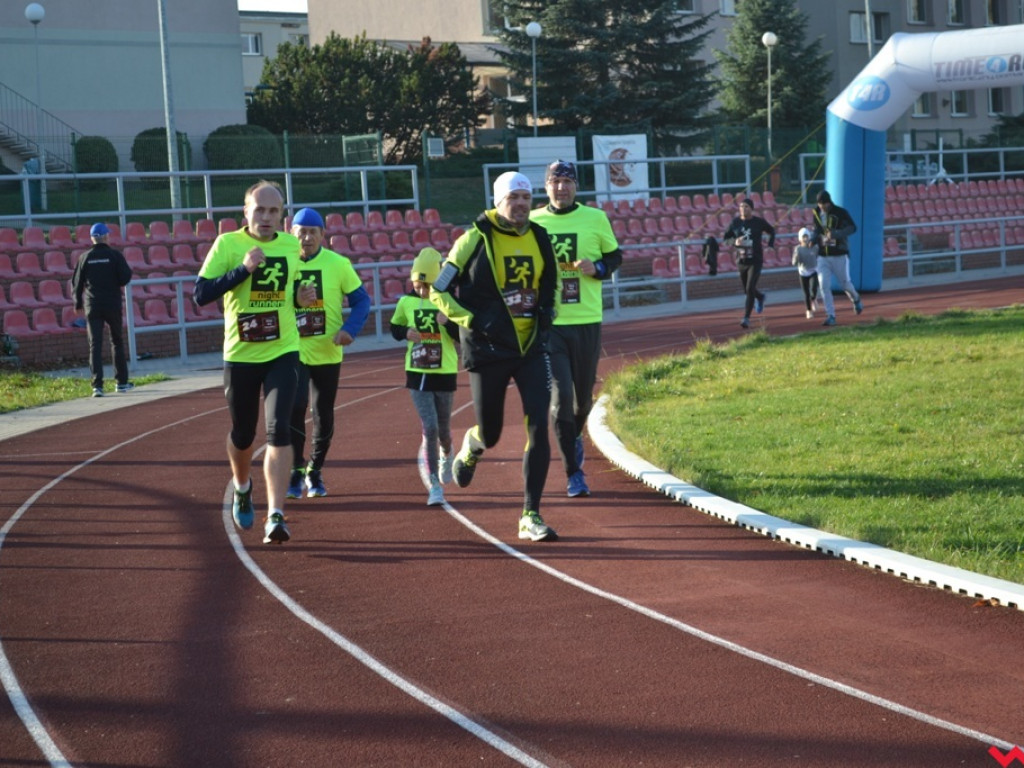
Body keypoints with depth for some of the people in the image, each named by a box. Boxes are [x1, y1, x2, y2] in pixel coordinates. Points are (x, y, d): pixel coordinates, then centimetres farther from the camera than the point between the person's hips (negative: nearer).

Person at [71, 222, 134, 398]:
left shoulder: (85, 257, 2)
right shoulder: (115, 255, -4)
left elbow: (76, 283, 5)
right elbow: (126, 278, -9)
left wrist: (78, 304, 18)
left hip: (92, 306, 1)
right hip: (113, 304, -1)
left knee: (95, 344, -2)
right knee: (117, 342, 14)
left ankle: (97, 385, -13)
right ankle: (121, 382, 19)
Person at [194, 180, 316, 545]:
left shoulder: (291, 245, 4)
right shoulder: (227, 244, -8)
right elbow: (200, 295, -15)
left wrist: (301, 298, -1)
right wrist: (242, 269, -23)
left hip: (283, 353, 1)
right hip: (240, 354, -1)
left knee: (279, 431, -14)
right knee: (243, 435, 13)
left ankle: (275, 516, -15)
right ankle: (242, 488, 45)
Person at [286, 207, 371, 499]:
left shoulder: (338, 264, -5)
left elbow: (361, 300, -1)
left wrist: (349, 329, -17)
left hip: (328, 353, 1)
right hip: (293, 351, -1)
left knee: (324, 416, 9)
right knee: (295, 407, -16)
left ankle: (315, 472, 27)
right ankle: (297, 470, -1)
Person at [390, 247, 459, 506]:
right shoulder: (407, 302, -1)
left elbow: (464, 338, -8)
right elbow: (394, 328, 13)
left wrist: (447, 322, -26)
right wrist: (406, 332, -9)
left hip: (445, 373, 0)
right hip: (417, 374, 0)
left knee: (443, 429, 13)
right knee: (429, 429, -8)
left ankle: (446, 455, 49)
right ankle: (435, 485, -1)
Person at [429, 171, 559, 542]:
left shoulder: (539, 239, 6)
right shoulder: (476, 239, -8)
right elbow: (439, 291, -4)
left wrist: (546, 316, 5)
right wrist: (472, 321, -15)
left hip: (531, 347, 3)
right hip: (488, 351, -3)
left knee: (538, 426, -9)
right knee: (490, 434, 6)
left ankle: (531, 516, -3)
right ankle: (471, 446, 47)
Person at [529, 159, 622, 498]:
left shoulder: (596, 218, 2)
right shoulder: (531, 222, 3)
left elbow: (614, 255, 12)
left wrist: (597, 268, -9)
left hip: (587, 321, 1)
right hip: (547, 323, -1)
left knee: (584, 396, 11)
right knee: (560, 395, -7)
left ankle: (575, 435, 45)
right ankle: (574, 473, 2)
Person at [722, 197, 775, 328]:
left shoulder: (759, 222, -4)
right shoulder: (735, 222, 0)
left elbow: (772, 231, 13)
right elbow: (725, 237, 4)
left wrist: (770, 246, -1)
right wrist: (735, 242, -17)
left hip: (755, 260, -3)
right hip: (741, 261, 3)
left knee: (750, 289, -15)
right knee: (747, 290, 16)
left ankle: (746, 318, -12)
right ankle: (760, 297, 51)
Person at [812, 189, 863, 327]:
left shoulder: (841, 212, -11)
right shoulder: (816, 214, 4)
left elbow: (852, 227, -22)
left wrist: (835, 234, -37)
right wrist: (814, 240, -5)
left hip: (840, 255, -3)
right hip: (823, 257, 4)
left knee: (845, 284, 7)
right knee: (823, 286, -8)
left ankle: (856, 299, 40)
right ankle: (831, 316, -3)